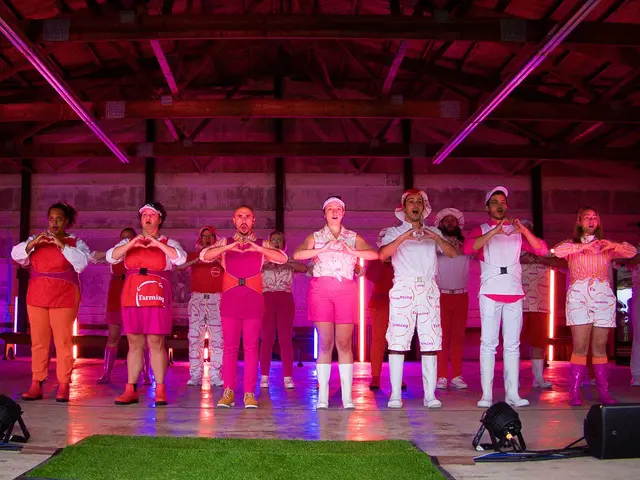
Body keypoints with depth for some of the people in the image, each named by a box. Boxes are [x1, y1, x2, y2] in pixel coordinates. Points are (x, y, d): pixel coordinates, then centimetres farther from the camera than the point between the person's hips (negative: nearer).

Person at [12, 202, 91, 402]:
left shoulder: (76, 242, 5)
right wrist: (33, 243, -13)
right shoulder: (35, 239, 13)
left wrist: (62, 245, -16)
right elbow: (16, 255, 2)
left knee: (63, 342, -5)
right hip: (37, 296, 3)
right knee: (38, 341, 3)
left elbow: (82, 262, -11)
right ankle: (36, 385, 6)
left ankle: (63, 386, -3)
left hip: (64, 298, -3)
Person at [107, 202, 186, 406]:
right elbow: (111, 257, 0)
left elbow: (181, 258, -9)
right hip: (132, 297, 3)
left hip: (156, 297, -3)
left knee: (156, 343, -5)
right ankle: (131, 390, 8)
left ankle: (160, 390, -1)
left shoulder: (168, 243, 9)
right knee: (134, 344, 5)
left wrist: (158, 244, -16)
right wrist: (131, 244, -14)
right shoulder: (128, 242, 15)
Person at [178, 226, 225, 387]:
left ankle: (216, 376, -5)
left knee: (217, 338, -6)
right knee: (195, 337, -5)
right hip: (197, 298, 1)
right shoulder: (193, 255, 13)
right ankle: (195, 375, -2)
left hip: (216, 298, -1)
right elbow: (179, 266, -4)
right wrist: (197, 260, -15)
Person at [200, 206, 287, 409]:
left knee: (251, 347, -1)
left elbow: (283, 258, -5)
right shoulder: (225, 243, 13)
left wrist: (257, 248, -19)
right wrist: (228, 247, -18)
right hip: (230, 298, 0)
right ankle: (228, 392, 5)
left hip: (253, 299, 0)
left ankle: (250, 394, 1)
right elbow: (204, 255, -3)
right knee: (229, 346, 1)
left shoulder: (262, 245, 11)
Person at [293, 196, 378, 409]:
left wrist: (350, 251, -14)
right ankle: (322, 395, -3)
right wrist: (323, 249, -14)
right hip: (321, 289, -1)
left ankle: (347, 396, -3)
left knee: (344, 342, -3)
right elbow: (297, 255, -5)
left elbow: (374, 254, -1)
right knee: (325, 342, -4)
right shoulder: (315, 237, 13)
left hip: (346, 290, 1)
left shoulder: (353, 238, 15)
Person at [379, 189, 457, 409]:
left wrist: (437, 238, -11)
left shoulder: (433, 232, 21)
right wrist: (403, 237, -18)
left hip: (429, 289, 3)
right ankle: (395, 394, -7)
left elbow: (452, 253, 6)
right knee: (398, 341, -8)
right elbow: (382, 254, -7)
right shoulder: (394, 232, 12)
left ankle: (430, 395, -1)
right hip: (403, 287, -3)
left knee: (430, 341, -3)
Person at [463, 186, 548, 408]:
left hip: (514, 293, 2)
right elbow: (468, 248, -12)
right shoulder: (481, 230, 9)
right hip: (490, 293, -2)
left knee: (513, 344, 1)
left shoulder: (517, 231, 15)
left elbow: (542, 250, 3)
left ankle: (512, 394, 2)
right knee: (488, 343, -5)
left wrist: (524, 230, -11)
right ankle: (486, 395, -6)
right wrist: (494, 231, -21)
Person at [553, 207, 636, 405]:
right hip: (579, 298, -2)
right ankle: (575, 392, -9)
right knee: (580, 347, -10)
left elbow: (632, 252, 3)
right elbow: (557, 251, -10)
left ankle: (603, 391, 2)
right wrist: (583, 247, -19)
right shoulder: (572, 244, 13)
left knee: (600, 347, 1)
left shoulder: (606, 246, 19)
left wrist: (613, 245, -15)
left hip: (603, 298, 2)